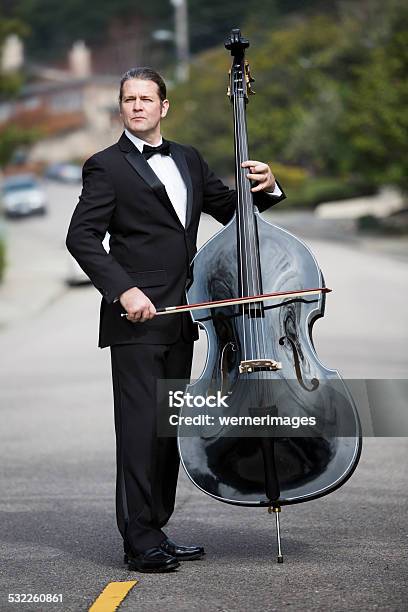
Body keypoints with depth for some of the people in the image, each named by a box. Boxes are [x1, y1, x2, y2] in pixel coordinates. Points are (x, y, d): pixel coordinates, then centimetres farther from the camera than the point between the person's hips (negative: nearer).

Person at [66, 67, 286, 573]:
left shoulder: (188, 161, 17)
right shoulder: (107, 166, -3)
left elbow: (230, 209, 24)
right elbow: (82, 237, -10)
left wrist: (263, 188, 2)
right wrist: (123, 289, -21)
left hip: (178, 321, 7)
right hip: (136, 320, -7)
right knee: (140, 428, -8)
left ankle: (155, 531, 18)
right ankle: (140, 543, -5)